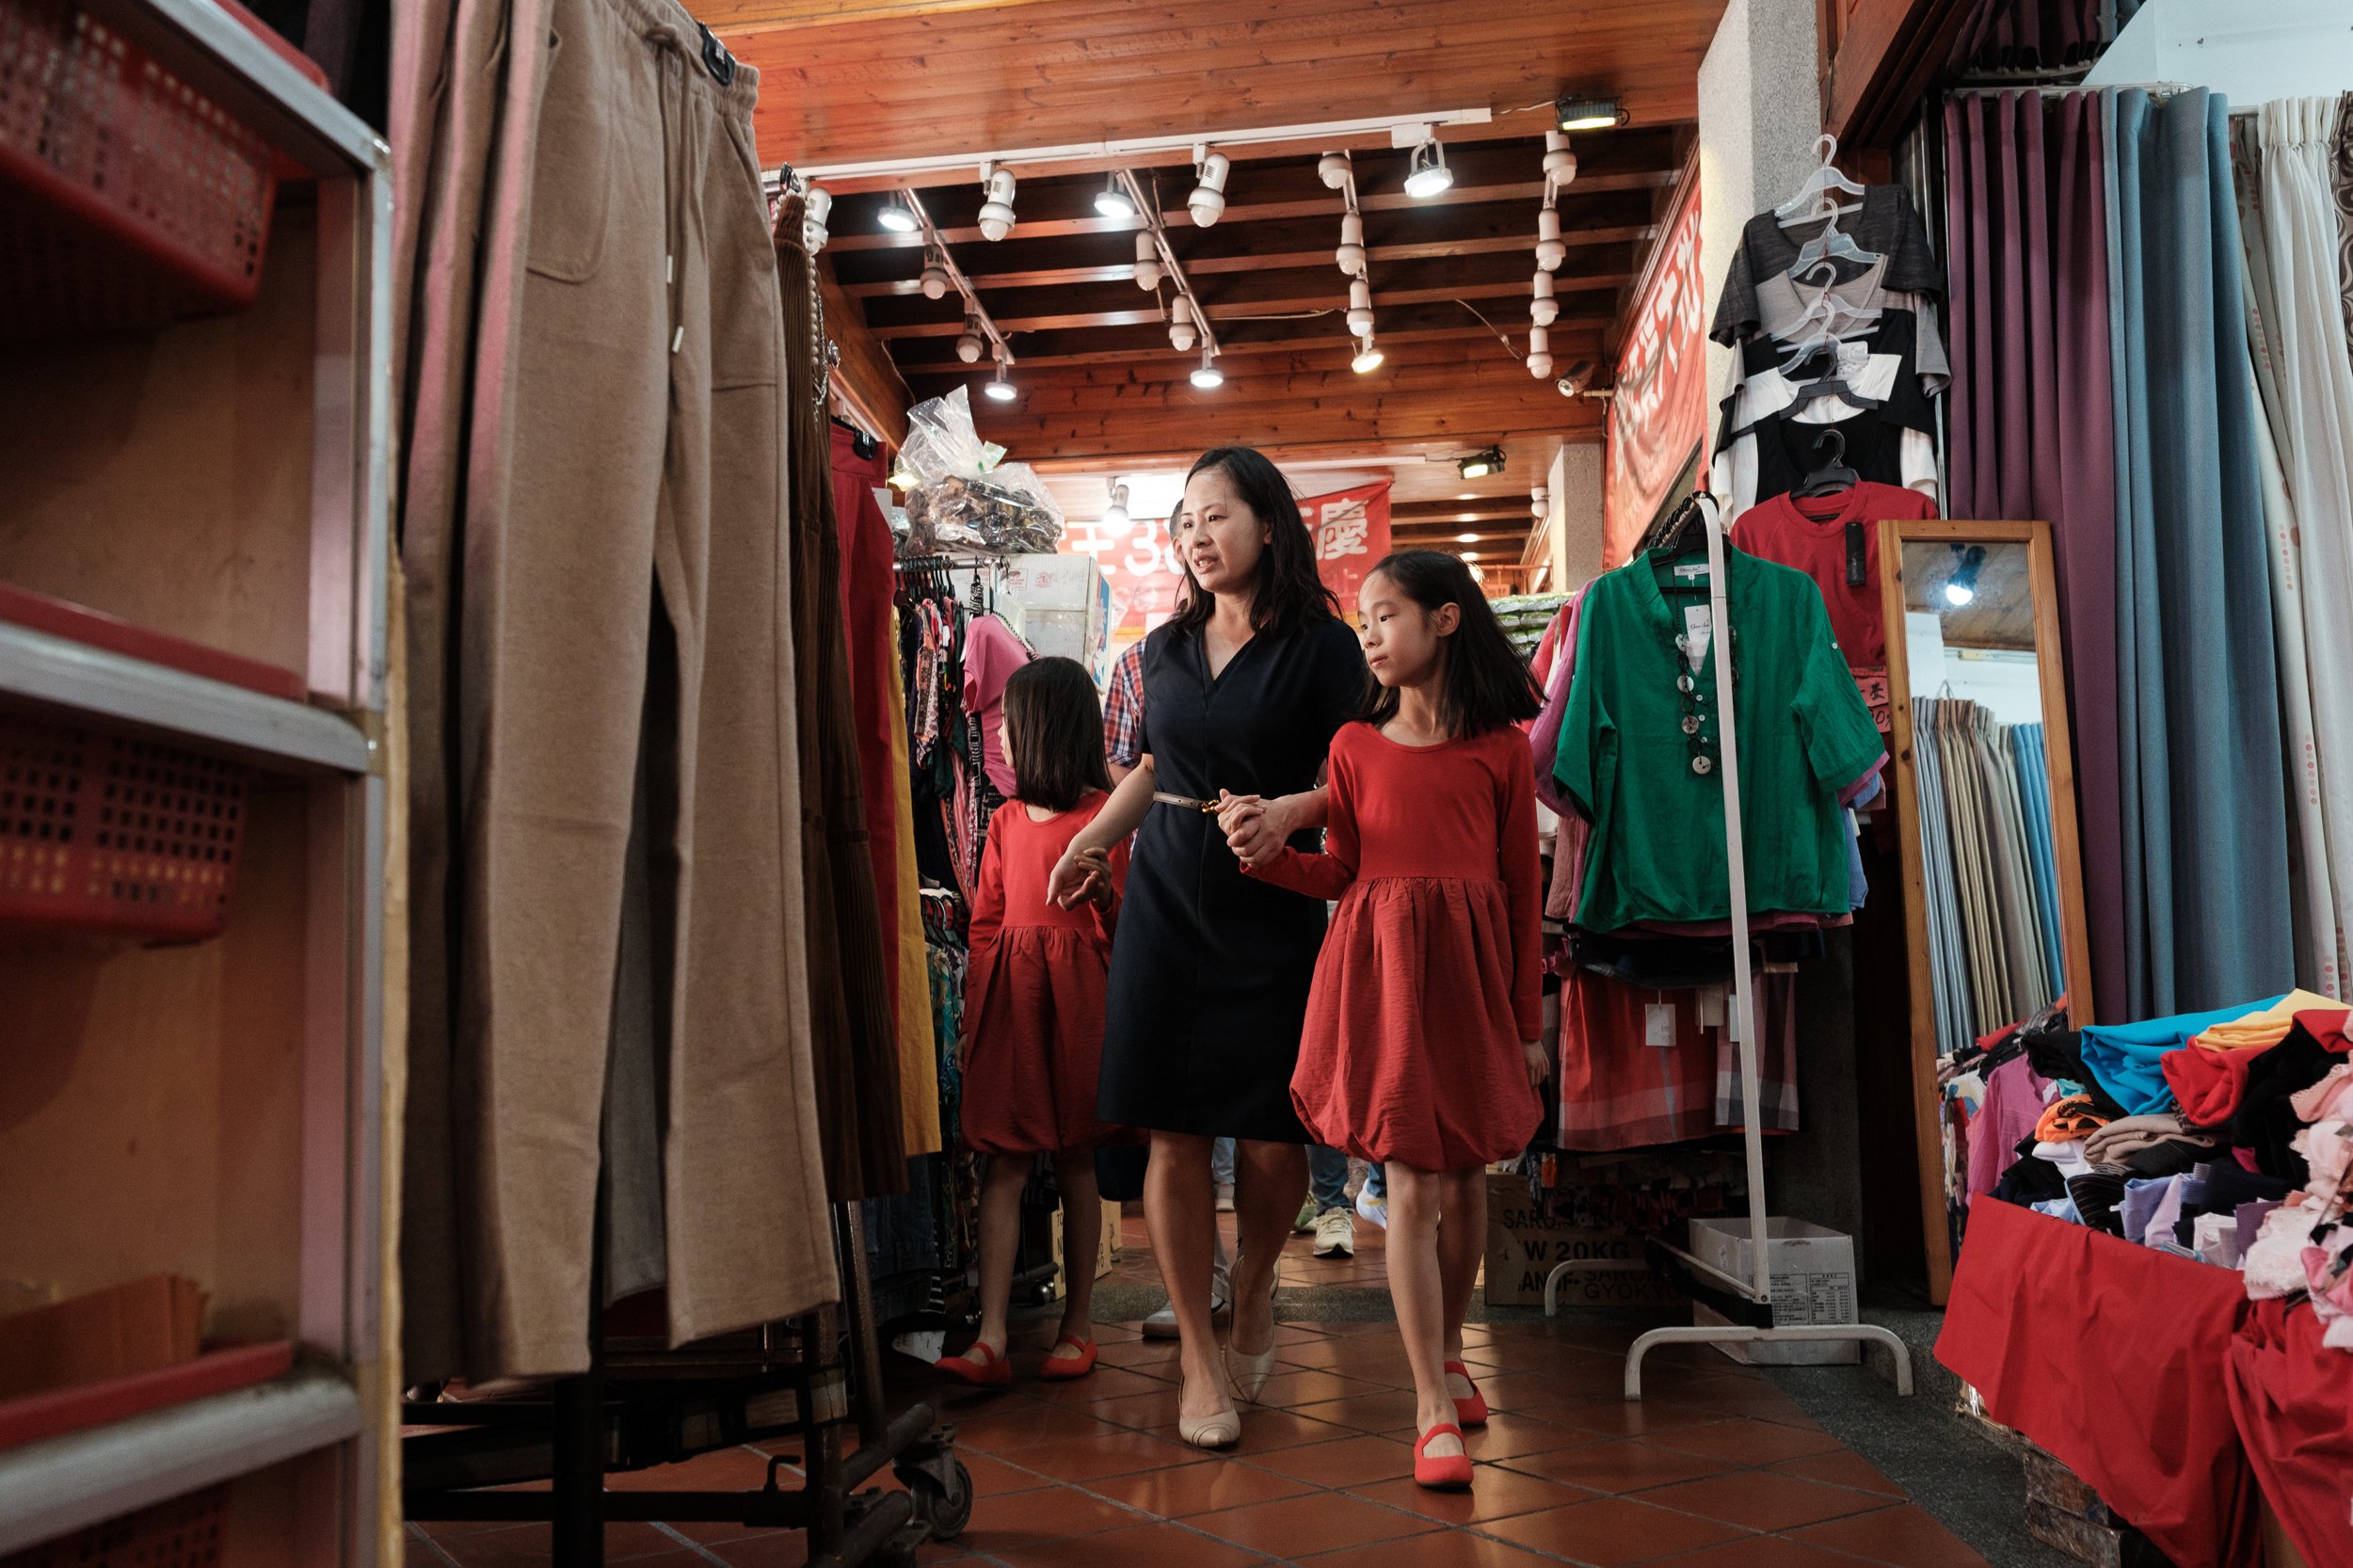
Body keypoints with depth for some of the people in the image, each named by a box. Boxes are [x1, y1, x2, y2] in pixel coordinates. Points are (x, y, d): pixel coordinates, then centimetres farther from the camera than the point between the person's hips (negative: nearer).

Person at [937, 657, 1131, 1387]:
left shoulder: (1104, 813, -2)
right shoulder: (1006, 819, 16)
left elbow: (1119, 925, 0)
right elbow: (986, 920, 15)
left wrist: (1103, 890, -19)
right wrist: (976, 1000, 7)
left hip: (1075, 989, -4)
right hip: (1007, 988, 4)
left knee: (1074, 1158, 5)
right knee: (1004, 1162, -3)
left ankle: (1078, 1326, 17)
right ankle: (991, 1338, -6)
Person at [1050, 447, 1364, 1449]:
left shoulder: (1321, 645, -3)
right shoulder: (1165, 647, 13)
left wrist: (1288, 812, -23)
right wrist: (1096, 838, 14)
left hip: (1274, 907, -3)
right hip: (1168, 899, 4)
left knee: (1271, 1136, -1)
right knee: (1173, 1132, -1)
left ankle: (1253, 1289, 31)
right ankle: (1199, 1356, 12)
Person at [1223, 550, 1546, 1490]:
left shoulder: (1500, 748, 4)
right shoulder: (1355, 745, 8)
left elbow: (1523, 887, 5)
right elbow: (1339, 874, 7)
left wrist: (1529, 1020, 5)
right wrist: (1265, 853, -12)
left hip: (1470, 965, 1)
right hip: (1380, 964, 0)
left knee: (1464, 1180, 10)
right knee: (1411, 1185, -4)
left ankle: (1448, 1352, 34)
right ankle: (1435, 1410, 2)